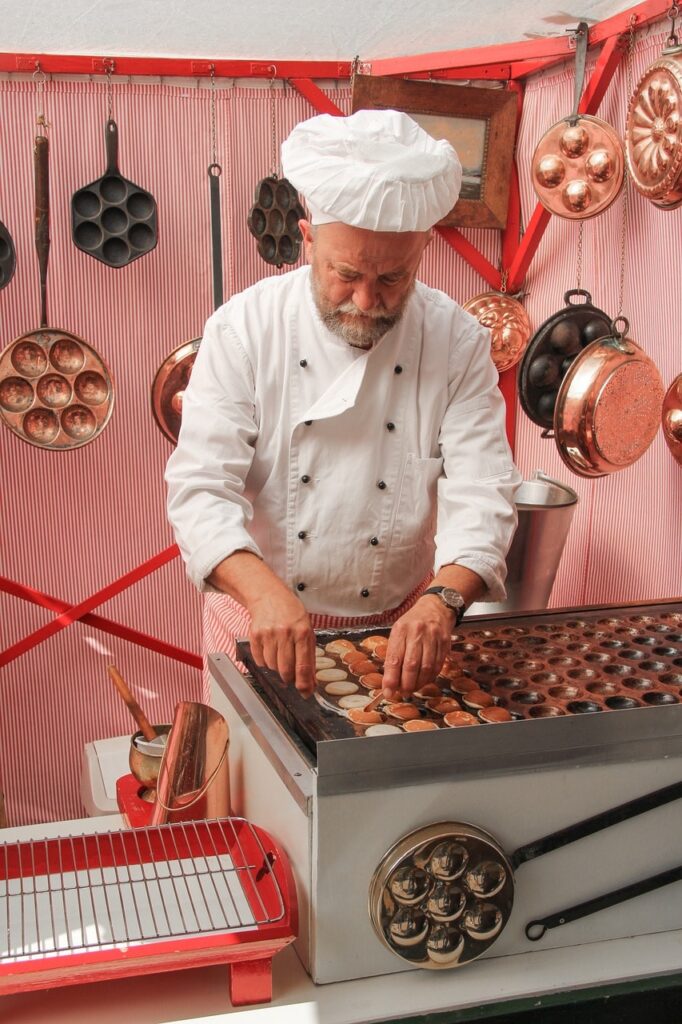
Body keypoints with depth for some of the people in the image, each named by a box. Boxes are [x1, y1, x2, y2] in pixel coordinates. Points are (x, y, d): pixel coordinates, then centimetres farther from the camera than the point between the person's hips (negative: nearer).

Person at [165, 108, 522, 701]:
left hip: (402, 627, 1)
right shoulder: (244, 329, -14)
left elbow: (481, 493, -16)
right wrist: (266, 593, -37)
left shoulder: (458, 342, -10)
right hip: (258, 617, -1)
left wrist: (443, 599, -35)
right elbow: (202, 487, -20)